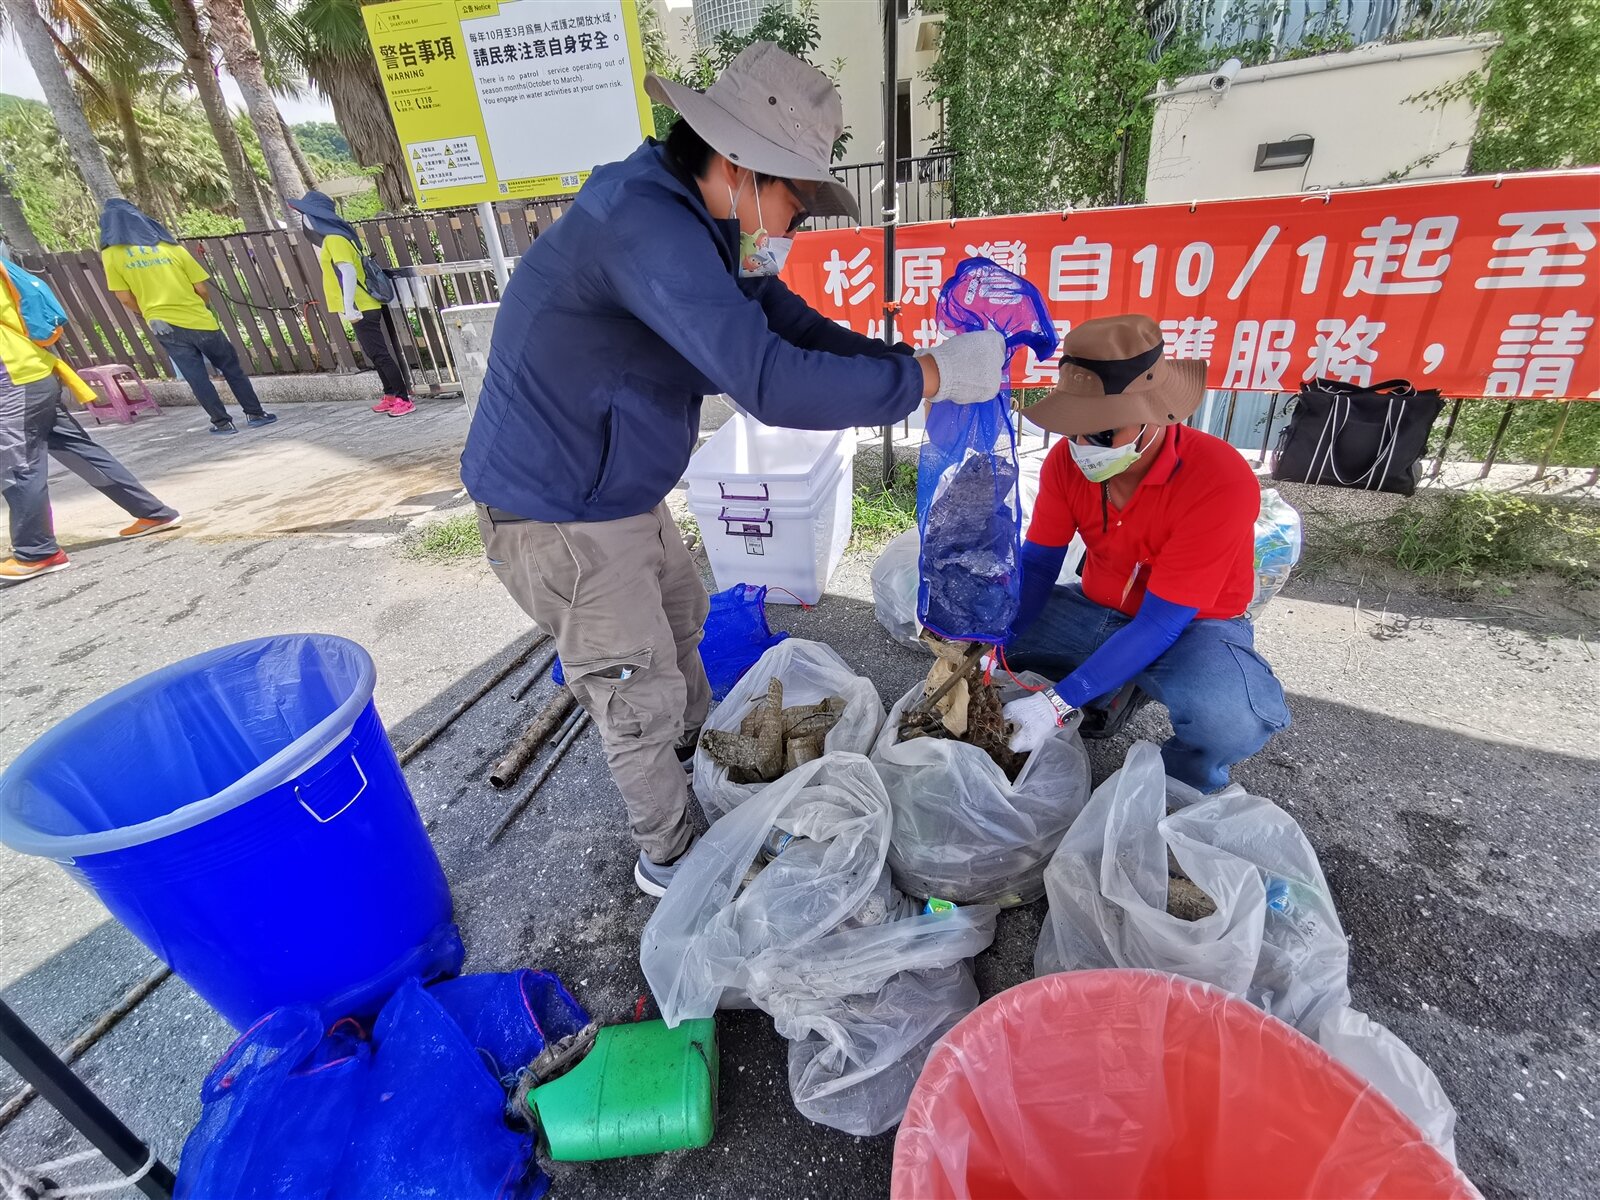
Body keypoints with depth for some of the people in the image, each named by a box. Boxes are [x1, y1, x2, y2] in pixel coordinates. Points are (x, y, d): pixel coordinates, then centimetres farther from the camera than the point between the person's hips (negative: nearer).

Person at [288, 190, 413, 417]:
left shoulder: (334, 239, -14)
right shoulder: (330, 238, 18)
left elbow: (348, 272, -24)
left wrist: (348, 307, -27)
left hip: (361, 308, -10)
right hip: (360, 307, 10)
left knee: (380, 354, -9)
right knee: (375, 354, 13)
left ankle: (404, 399, -7)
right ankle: (391, 395, 18)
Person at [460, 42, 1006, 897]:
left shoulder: (702, 227, 3)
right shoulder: (646, 225, -28)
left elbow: (792, 326, 5)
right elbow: (771, 384, -39)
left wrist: (916, 361, -6)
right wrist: (932, 377, -29)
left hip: (624, 495, 10)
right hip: (558, 515, -10)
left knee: (680, 619, 27)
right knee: (640, 696, 4)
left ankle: (703, 756, 54)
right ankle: (666, 857, 31)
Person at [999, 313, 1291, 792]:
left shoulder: (1222, 482, -29)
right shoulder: (1067, 459, -14)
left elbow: (1160, 624, -30)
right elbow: (1036, 564, -7)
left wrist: (1058, 703, -37)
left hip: (1192, 627, -4)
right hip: (1096, 610, 5)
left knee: (1232, 718, -37)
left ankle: (1179, 781, 0)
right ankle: (1112, 692, 3)